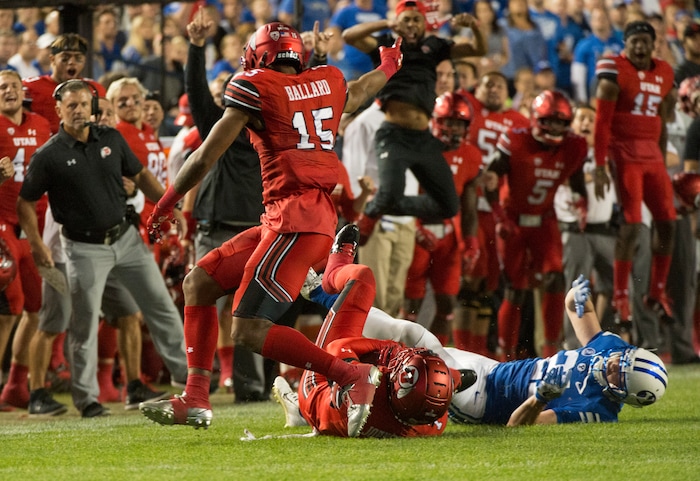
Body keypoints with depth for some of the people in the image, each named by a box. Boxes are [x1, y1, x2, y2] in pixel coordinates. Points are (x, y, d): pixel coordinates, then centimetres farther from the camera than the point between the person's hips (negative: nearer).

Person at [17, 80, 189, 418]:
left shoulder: (111, 139, 2)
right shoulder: (49, 156, -10)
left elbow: (139, 175, 14)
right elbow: (25, 202, -4)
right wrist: (37, 244, -13)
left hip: (125, 236, 4)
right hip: (85, 247, -4)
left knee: (161, 305, 7)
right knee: (85, 323, -2)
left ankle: (186, 373, 19)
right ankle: (86, 397, 6)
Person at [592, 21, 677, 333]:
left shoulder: (664, 75, 13)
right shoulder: (614, 73, -7)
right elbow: (602, 123, -9)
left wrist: (662, 163, 18)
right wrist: (599, 167, -13)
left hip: (652, 156, 7)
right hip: (624, 153, -6)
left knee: (667, 222, 4)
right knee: (631, 225, -11)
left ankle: (657, 292, 16)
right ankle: (620, 297, -3)